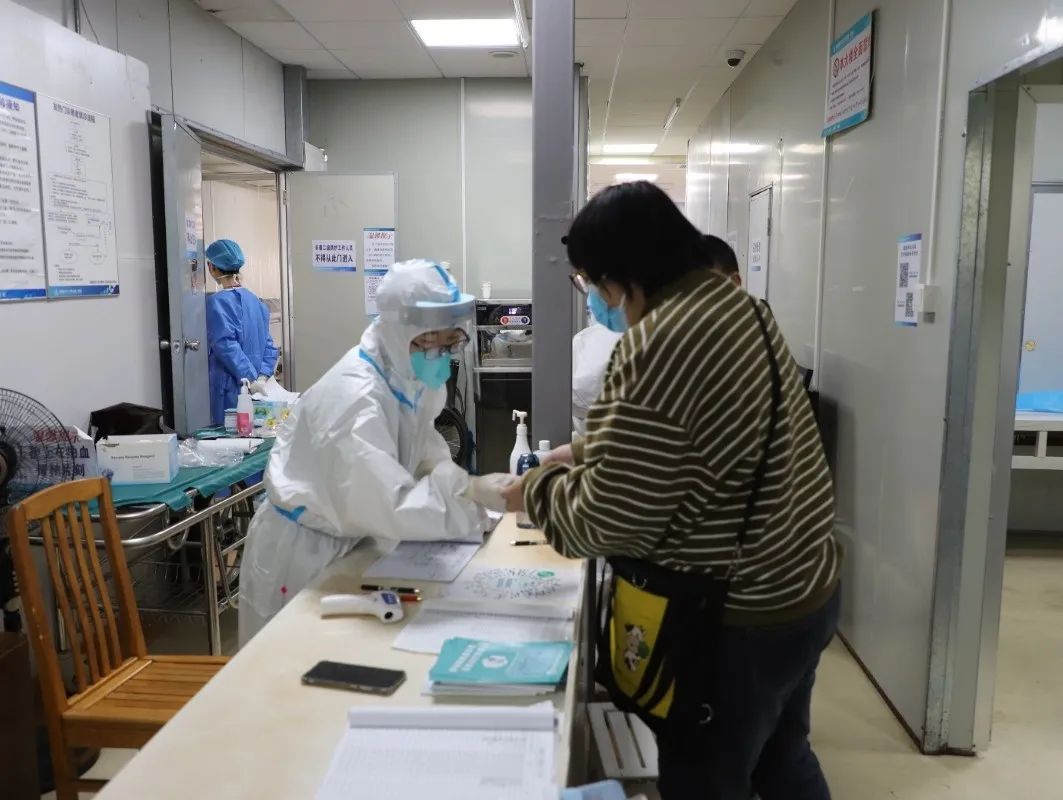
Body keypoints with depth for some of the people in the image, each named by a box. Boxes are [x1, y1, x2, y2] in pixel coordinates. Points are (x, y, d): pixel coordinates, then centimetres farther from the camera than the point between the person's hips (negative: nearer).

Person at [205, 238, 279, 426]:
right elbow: (269, 345, 7)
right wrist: (262, 377, -2)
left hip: (230, 389, -6)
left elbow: (226, 346, -19)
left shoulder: (215, 302, -9)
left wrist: (251, 379, -19)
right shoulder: (255, 300, 10)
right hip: (255, 388, 6)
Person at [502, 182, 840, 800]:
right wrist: (590, 453, 13)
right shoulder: (734, 301, 3)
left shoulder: (656, 347, -27)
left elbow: (606, 519, -22)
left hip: (737, 620, -9)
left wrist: (535, 489, -5)